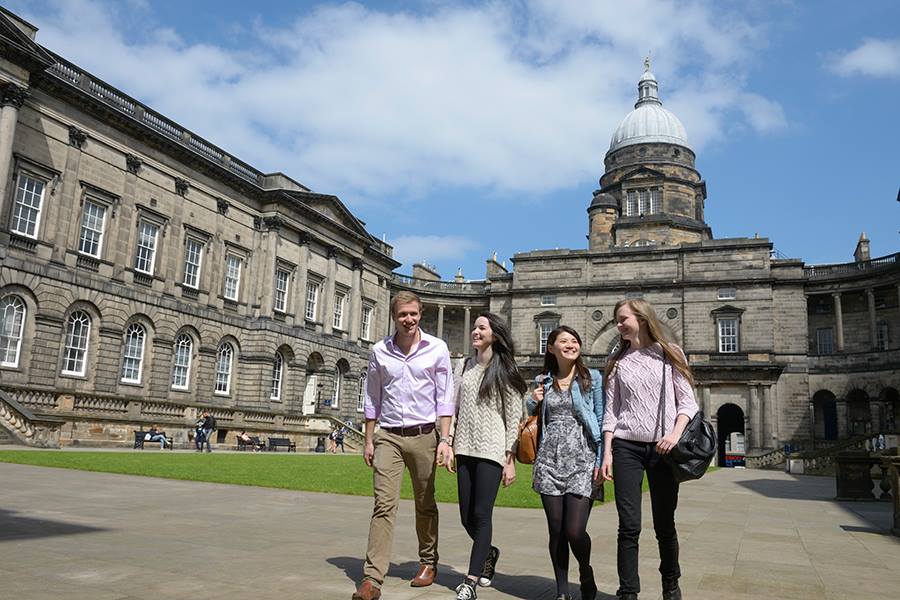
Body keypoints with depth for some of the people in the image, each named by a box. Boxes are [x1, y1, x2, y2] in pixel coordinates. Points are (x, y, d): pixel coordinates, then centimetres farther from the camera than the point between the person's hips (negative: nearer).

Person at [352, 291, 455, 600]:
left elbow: (445, 398, -2)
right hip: (388, 436, 1)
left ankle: (428, 562, 32)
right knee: (384, 504, -7)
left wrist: (445, 439, -8)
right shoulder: (380, 351, 4)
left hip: (423, 436, 0)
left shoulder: (437, 349, -1)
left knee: (425, 505, 13)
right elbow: (372, 399, 10)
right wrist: (368, 440, 8)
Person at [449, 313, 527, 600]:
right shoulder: (464, 366, 12)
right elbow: (454, 407, 14)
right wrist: (448, 445, 7)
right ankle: (489, 553, 36)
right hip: (465, 449, 5)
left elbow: (514, 417, -2)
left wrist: (510, 459, -6)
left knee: (481, 514, -6)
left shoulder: (505, 370, 0)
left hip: (492, 451, -5)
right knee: (467, 517, 8)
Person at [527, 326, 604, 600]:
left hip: (582, 459, -2)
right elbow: (533, 420, 21)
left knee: (575, 531, -8)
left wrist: (601, 461, -7)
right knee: (556, 531, 5)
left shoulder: (593, 378, 4)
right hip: (550, 461, 3)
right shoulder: (542, 381, 12)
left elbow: (601, 421, 1)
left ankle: (586, 574, 23)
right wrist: (533, 402, 0)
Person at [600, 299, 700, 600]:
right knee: (629, 526, -5)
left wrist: (675, 434, -14)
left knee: (665, 524, 8)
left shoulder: (669, 353, 6)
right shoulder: (617, 361, 10)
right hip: (626, 446, 1)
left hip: (663, 448, 0)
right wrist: (607, 452, 0)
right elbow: (611, 411, 7)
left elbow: (687, 401, 3)